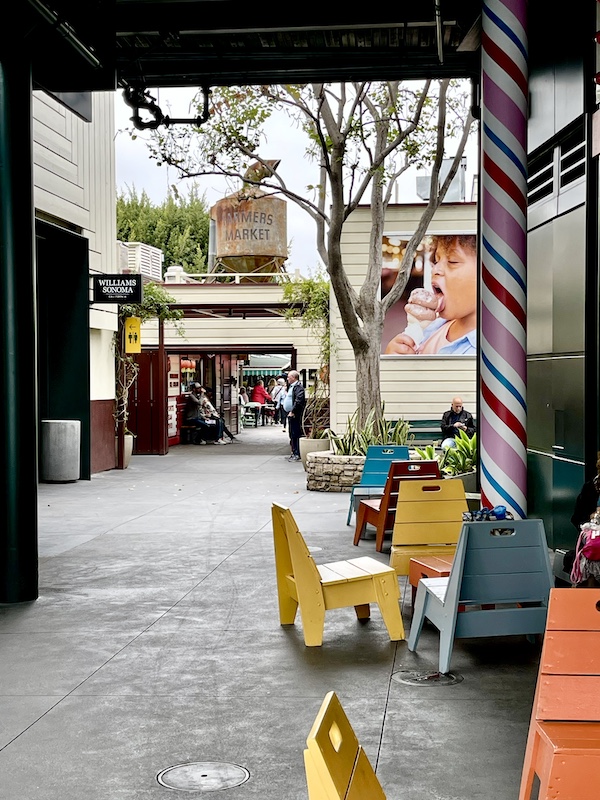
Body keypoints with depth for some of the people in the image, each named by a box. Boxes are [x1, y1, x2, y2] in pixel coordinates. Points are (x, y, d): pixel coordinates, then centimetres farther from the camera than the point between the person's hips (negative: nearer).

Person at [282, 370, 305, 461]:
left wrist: (292, 411, -22)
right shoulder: (291, 386, 18)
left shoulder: (298, 387, -13)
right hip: (291, 414, 11)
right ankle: (294, 453, 19)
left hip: (295, 415, -11)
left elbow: (299, 400, -25)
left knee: (295, 435, -10)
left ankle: (296, 455, -9)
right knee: (292, 435, 13)